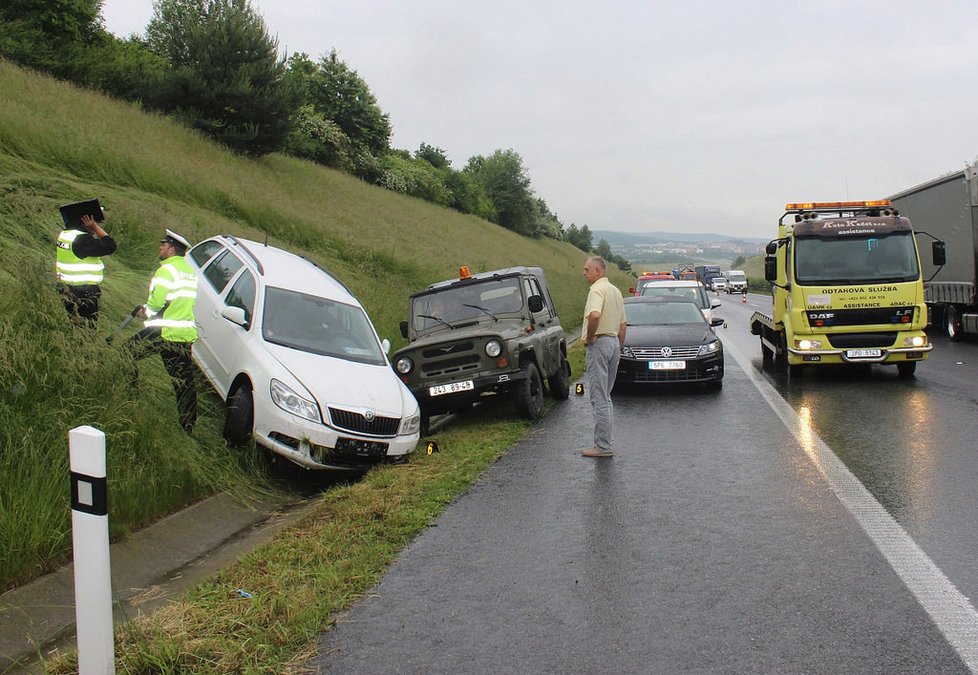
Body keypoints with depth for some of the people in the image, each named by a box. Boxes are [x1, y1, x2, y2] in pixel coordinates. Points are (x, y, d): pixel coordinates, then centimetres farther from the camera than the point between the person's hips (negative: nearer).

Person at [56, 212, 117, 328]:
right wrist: (96, 227, -16)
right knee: (87, 327, -2)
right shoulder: (81, 240, -22)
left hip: (66, 289, 9)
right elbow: (110, 246, -23)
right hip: (83, 293, -9)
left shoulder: (65, 234, 8)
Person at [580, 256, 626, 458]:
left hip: (599, 343, -10)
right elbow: (623, 324, 20)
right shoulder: (616, 291, 16)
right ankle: (606, 441, 20)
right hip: (614, 341, 10)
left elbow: (594, 314, -33)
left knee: (599, 398, -7)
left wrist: (589, 337, -19)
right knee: (605, 397, 16)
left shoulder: (597, 289, -14)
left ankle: (602, 447, -5)